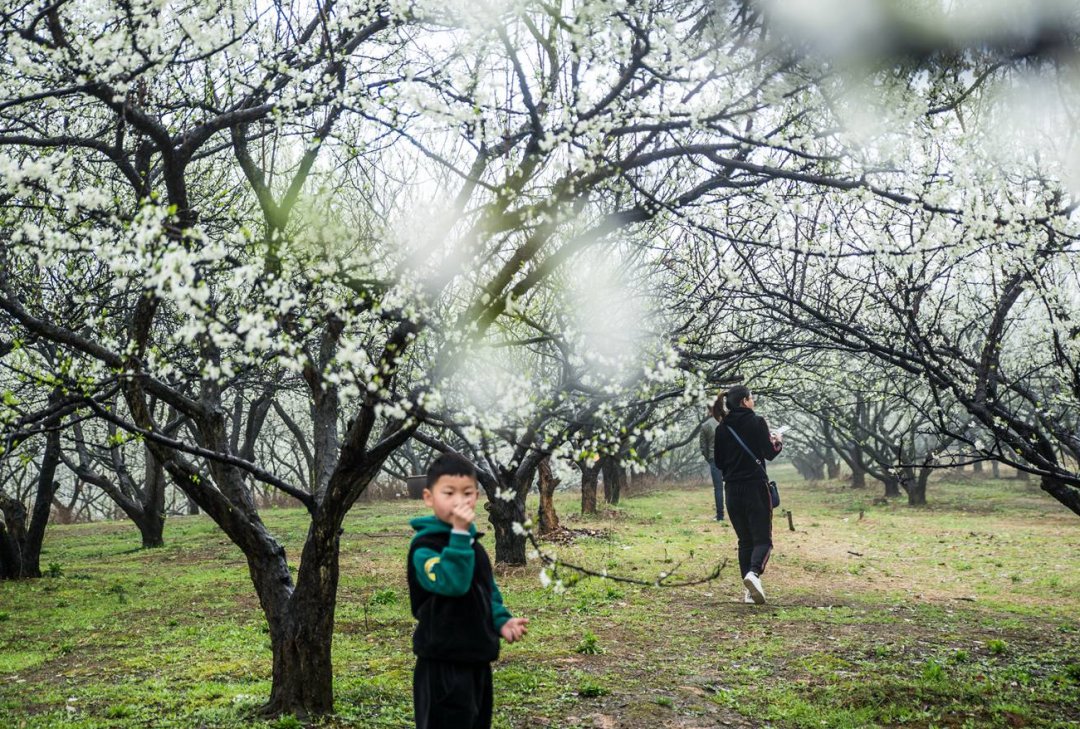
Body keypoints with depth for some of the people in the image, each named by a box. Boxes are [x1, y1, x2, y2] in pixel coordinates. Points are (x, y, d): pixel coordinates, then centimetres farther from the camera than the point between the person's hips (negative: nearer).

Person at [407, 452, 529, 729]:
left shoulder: (473, 543, 10)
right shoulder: (425, 546, -17)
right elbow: (453, 583, -33)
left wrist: (502, 621, 2)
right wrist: (459, 532, -36)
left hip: (477, 660, 9)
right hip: (443, 666, -8)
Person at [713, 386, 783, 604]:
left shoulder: (722, 428, 6)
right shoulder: (756, 422, -7)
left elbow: (718, 462, 10)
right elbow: (769, 453, -8)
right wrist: (778, 442, 12)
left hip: (732, 489, 4)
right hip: (756, 487, -4)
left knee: (745, 540, 13)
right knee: (763, 539, 1)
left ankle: (749, 592, 9)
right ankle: (754, 573, -26)